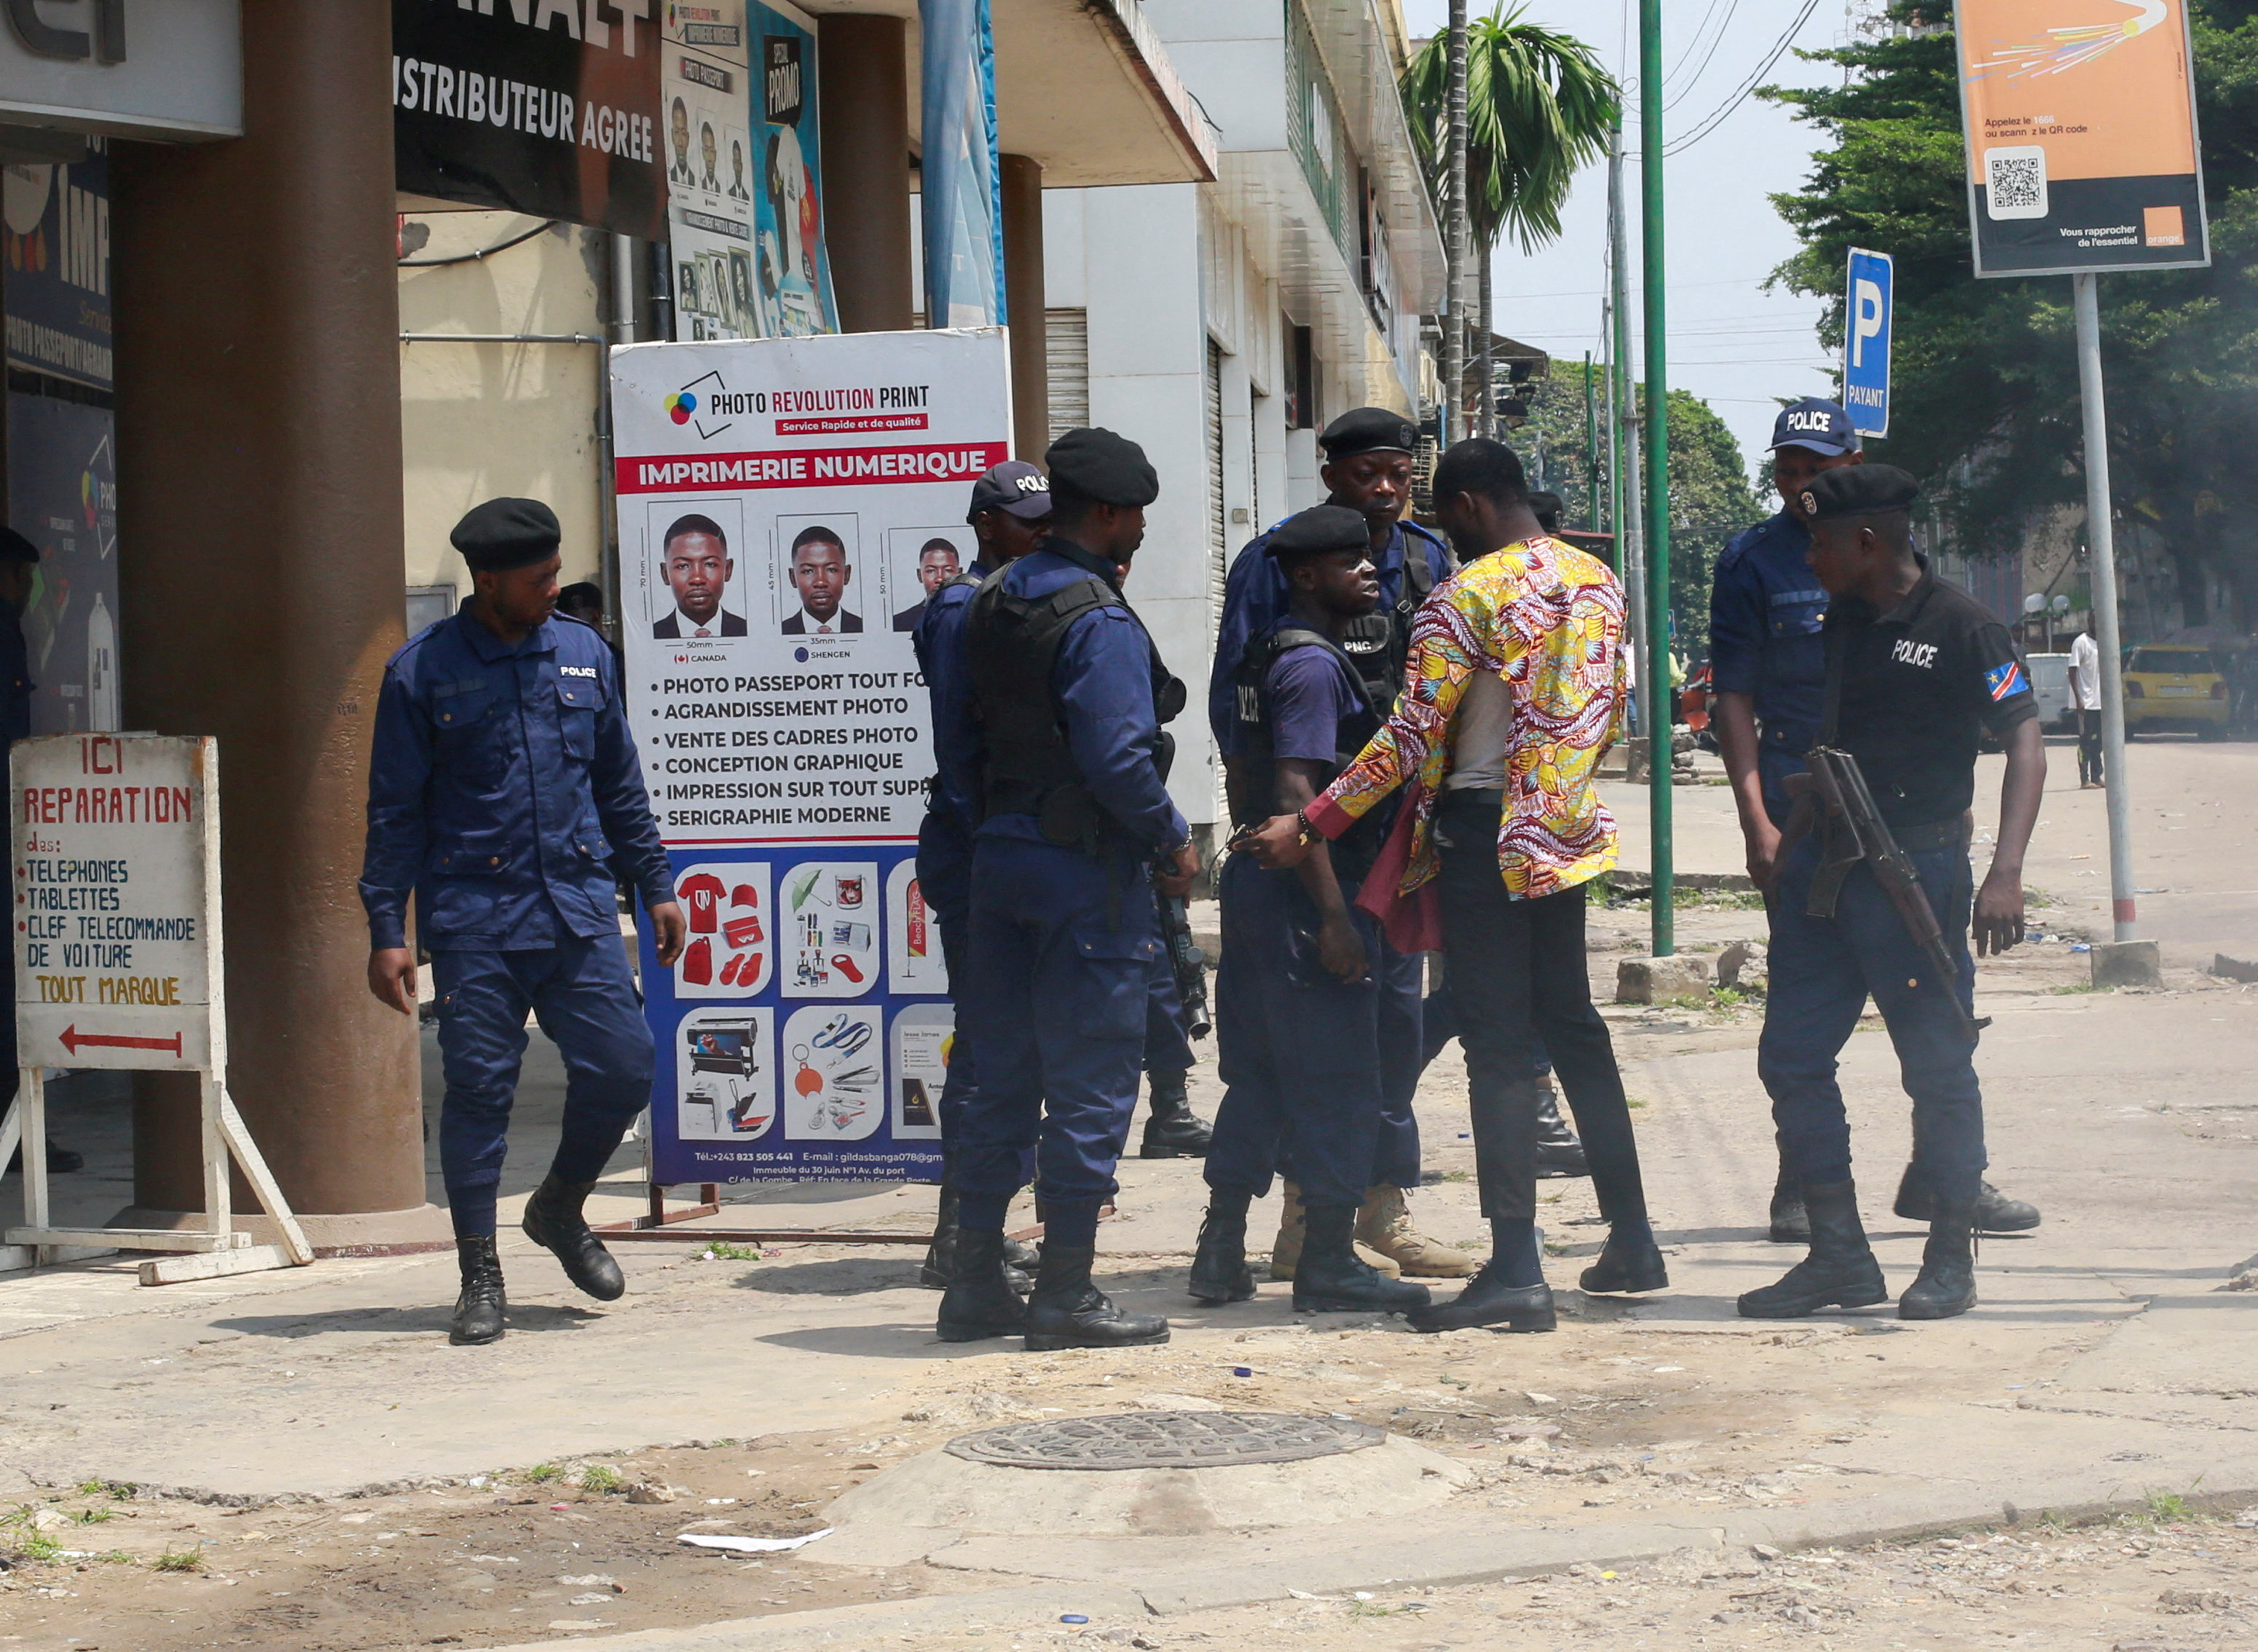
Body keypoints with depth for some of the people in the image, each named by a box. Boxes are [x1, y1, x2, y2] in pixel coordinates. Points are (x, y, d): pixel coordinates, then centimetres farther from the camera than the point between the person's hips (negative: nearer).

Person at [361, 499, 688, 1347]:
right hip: (473, 915, -3)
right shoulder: (424, 671, 0)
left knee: (623, 1067, -3)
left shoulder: (584, 655, 11)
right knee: (479, 1086, -2)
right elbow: (395, 810, 1)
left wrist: (655, 886, 16)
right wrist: (386, 931, -4)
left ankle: (560, 1210, 24)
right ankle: (480, 1274, 9)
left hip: (578, 904, 3)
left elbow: (621, 785, 19)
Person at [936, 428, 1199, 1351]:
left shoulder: (991, 606, 10)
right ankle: (1066, 1293, 2)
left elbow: (968, 730, 15)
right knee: (1091, 1082, -1)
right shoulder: (1098, 622, -16)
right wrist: (1172, 842, -8)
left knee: (1004, 1075, 14)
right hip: (1084, 864, -8)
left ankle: (977, 1282, 17)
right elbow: (1118, 758, -21)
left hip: (1000, 851, 8)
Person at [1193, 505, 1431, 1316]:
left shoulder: (1271, 655, 15)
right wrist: (1334, 915, -23)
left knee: (1261, 1075, 13)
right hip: (1306, 896, -10)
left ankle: (1222, 1252, 17)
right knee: (1338, 1078, -3)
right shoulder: (1314, 665, -15)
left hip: (1258, 885, 10)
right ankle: (1329, 1264, 1)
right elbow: (1297, 795, -22)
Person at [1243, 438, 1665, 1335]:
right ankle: (1632, 1241, 22)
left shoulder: (1469, 595, -14)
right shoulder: (1596, 580, 9)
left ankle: (1516, 1270, -8)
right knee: (1573, 1026, 18)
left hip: (1486, 832, -7)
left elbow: (1410, 738, -17)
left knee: (1499, 1045, -6)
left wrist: (1308, 826, -14)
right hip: (1567, 833, 7)